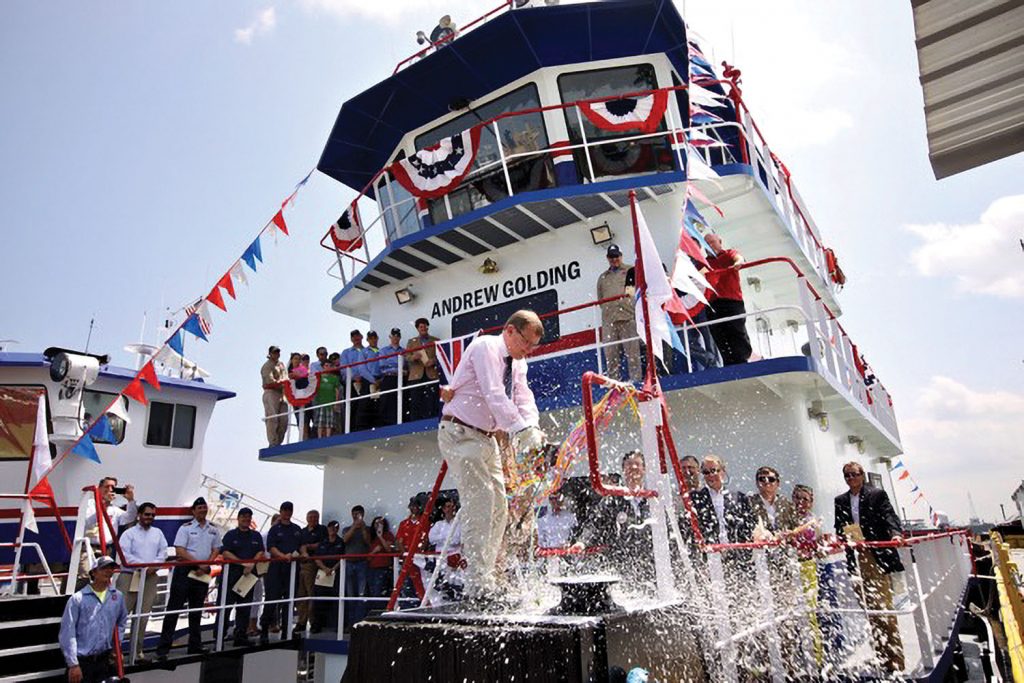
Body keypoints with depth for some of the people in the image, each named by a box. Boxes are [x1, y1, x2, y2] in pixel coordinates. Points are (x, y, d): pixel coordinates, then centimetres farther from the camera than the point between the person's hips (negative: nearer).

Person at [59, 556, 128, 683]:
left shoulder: (117, 596, 5)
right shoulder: (78, 599, -8)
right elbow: (68, 633, -9)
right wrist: (73, 664, -12)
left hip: (105, 658, 3)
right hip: (82, 660, -3)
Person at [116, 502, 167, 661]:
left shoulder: (158, 533, 14)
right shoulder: (129, 533, 1)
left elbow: (163, 552, 8)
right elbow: (124, 555, -10)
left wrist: (154, 566, -10)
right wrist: (144, 566, -16)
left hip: (150, 578, 4)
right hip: (130, 576, -4)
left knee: (143, 616, 6)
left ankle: (136, 650, 14)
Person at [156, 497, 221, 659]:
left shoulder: (213, 530, 9)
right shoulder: (185, 528, -4)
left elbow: (215, 550, 10)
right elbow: (180, 551, -11)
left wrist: (206, 565, -7)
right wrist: (197, 563, -16)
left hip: (203, 573, 5)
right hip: (184, 571, -5)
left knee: (197, 610, 13)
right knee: (174, 609, -3)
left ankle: (195, 645, 22)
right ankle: (163, 647, 2)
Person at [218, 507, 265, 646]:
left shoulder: (256, 536, 12)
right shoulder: (231, 535, 2)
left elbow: (260, 553, 6)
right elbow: (225, 553, -9)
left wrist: (251, 564, -13)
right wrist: (242, 563, -17)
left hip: (249, 574, 4)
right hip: (231, 573, -3)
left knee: (245, 607, 8)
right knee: (225, 605, -4)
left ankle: (241, 636, 16)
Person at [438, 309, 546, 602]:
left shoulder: (518, 363, 10)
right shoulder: (485, 347, -15)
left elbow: (524, 400, -3)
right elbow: (494, 394, -28)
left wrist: (533, 429, -24)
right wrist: (522, 430, -38)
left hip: (486, 437, 9)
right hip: (459, 433, -9)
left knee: (499, 507, 7)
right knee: (480, 501, -18)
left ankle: (487, 578, 17)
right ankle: (478, 586, -13)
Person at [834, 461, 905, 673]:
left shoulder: (877, 495, 1)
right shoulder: (840, 501, 12)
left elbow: (889, 516, -10)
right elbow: (838, 528, 15)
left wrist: (896, 533, -27)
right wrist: (839, 540, -2)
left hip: (877, 556, -4)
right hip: (856, 559, 4)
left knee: (883, 607, -4)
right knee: (870, 610, 7)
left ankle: (895, 659, 6)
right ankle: (881, 656, 15)